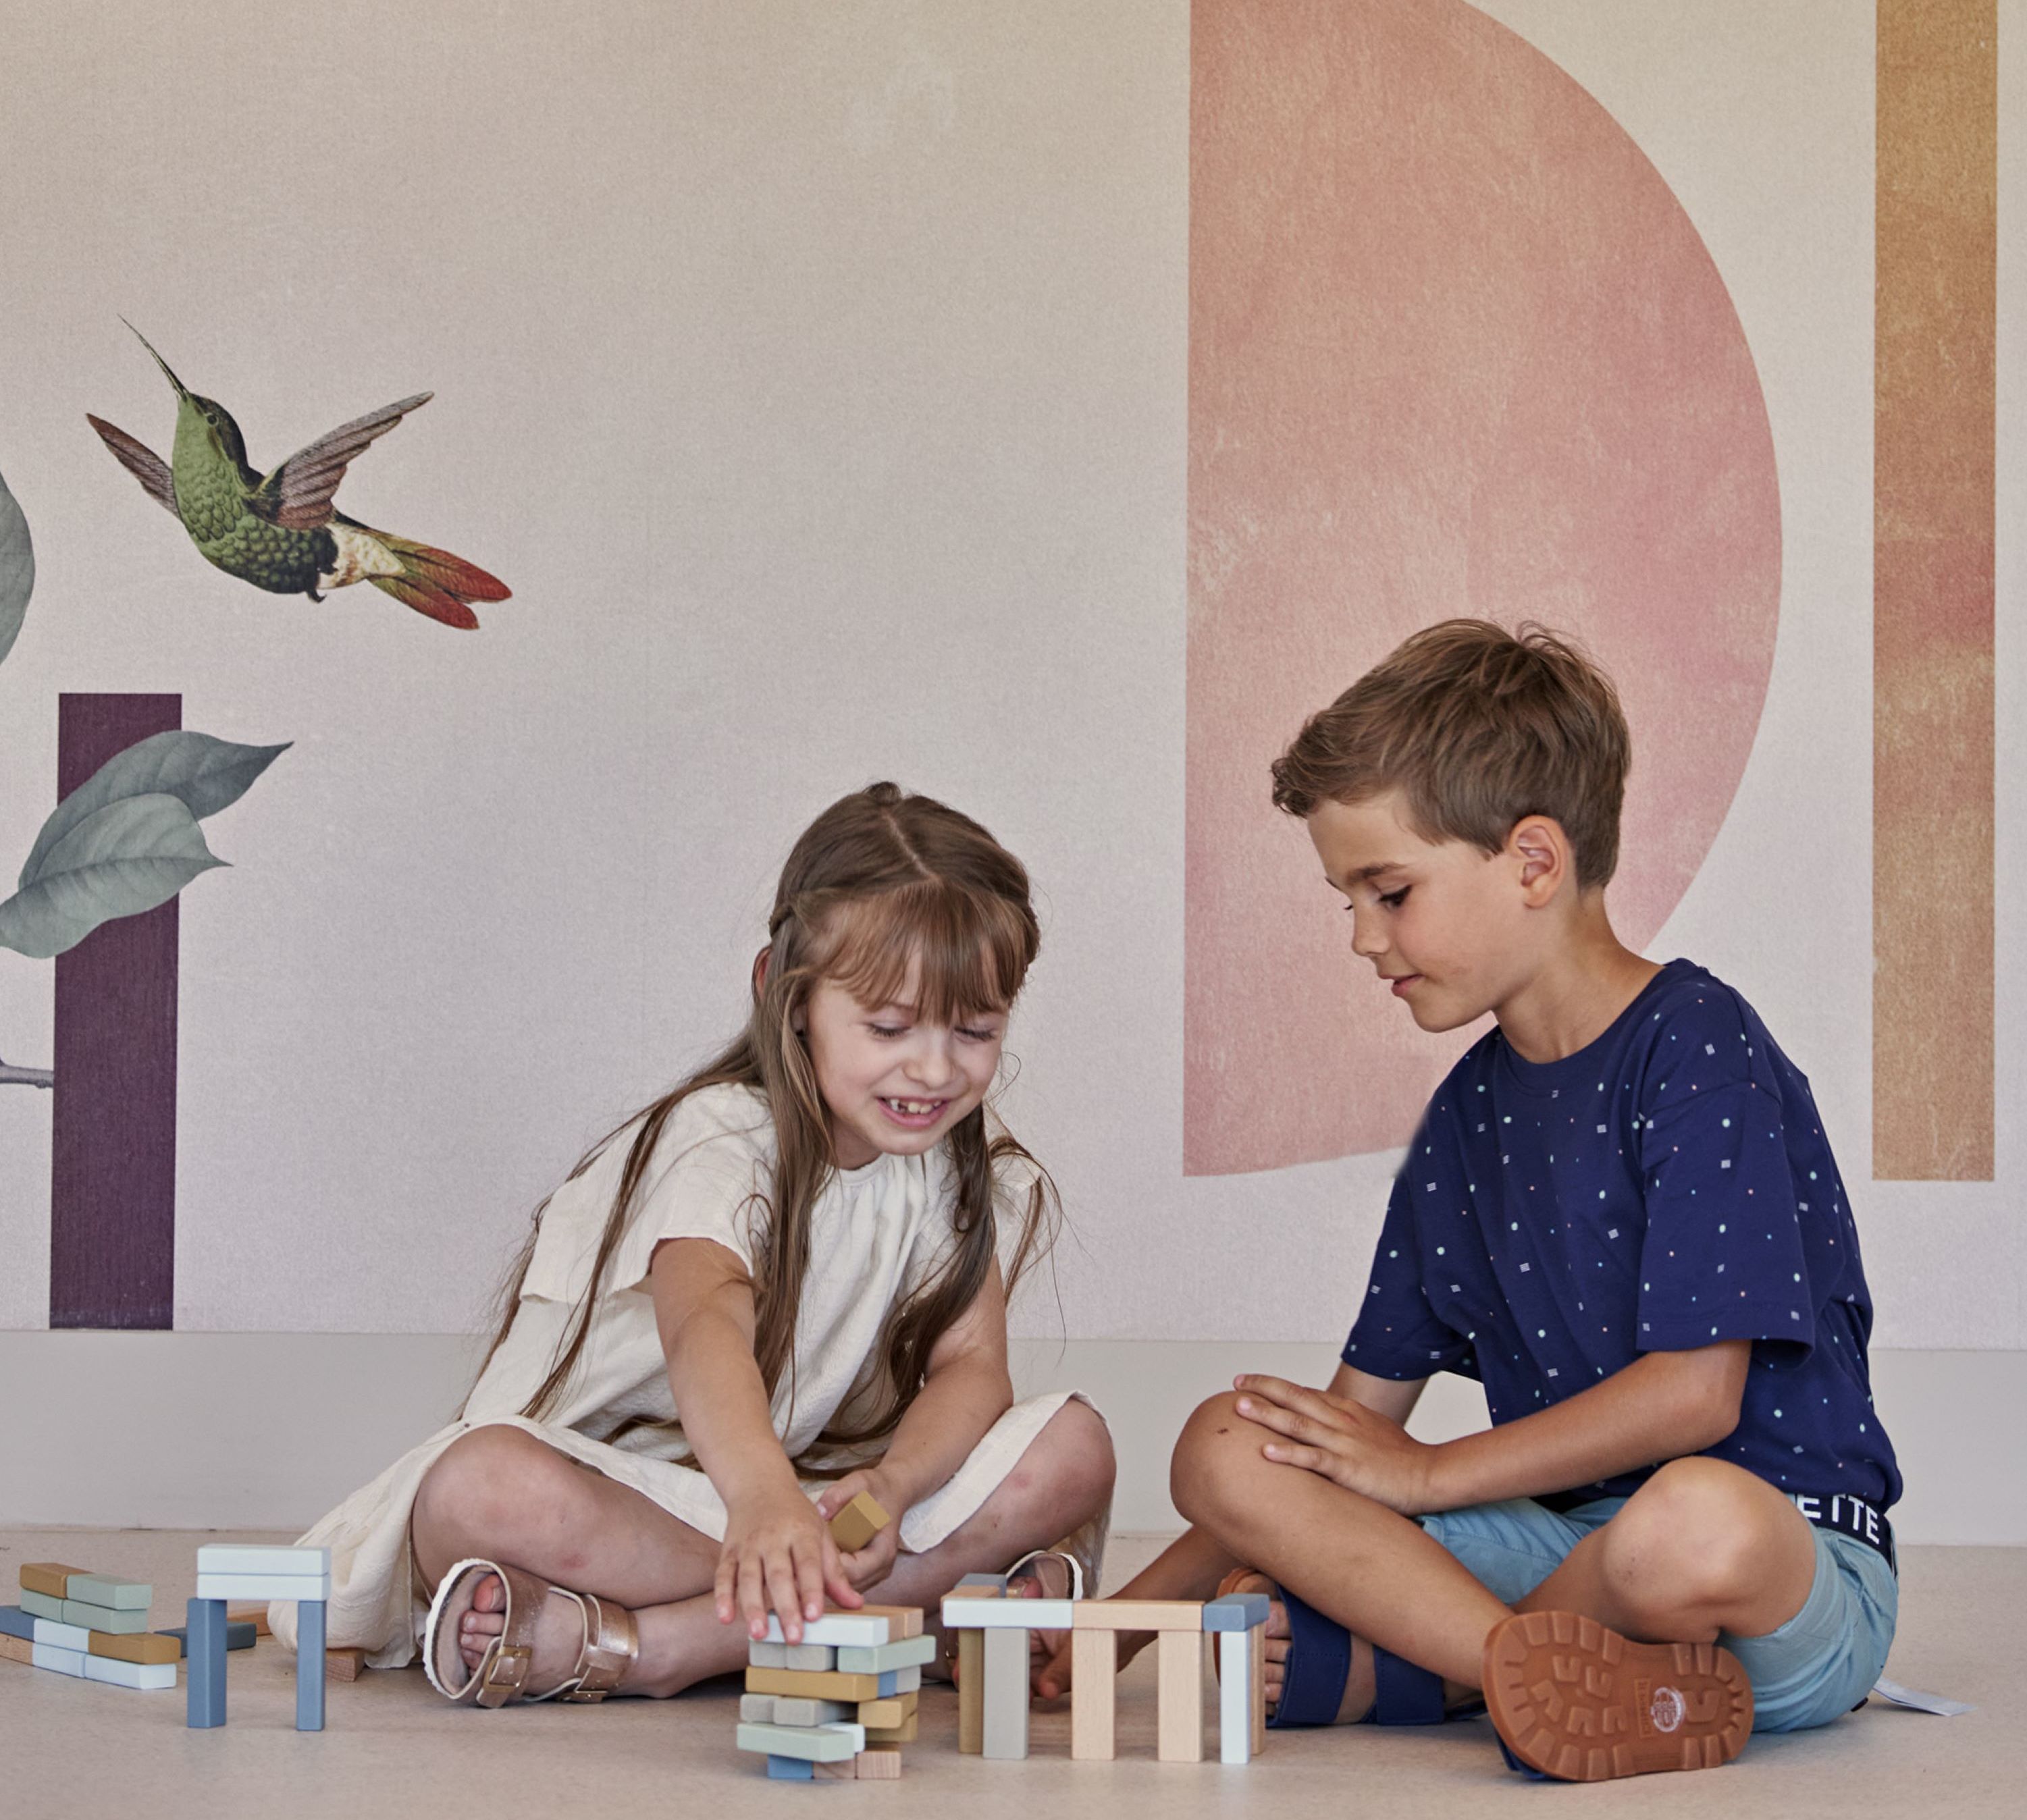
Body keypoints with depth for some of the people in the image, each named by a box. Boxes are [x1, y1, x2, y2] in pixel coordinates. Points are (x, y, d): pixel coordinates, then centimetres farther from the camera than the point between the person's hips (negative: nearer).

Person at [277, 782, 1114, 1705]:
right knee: (483, 1488, -38)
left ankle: (643, 1643, -30)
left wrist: (890, 1485, -33)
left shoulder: (963, 1164, 1)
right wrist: (763, 1497, -61)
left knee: (1071, 1451, -22)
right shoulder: (722, 1138, -18)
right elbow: (704, 1323, -40)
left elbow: (972, 1363, -9)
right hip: (599, 1481, -5)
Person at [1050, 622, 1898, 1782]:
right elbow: (1361, 1417, 15)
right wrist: (1132, 1613, 8)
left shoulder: (1699, 1049, -10)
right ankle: (1560, 1664, -25)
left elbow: (1694, 1390, -17)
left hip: (1796, 1552, -7)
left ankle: (1385, 1661, -17)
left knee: (1694, 1524, -43)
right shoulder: (1469, 1112, 13)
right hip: (1562, 1543, 7)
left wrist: (1427, 1474, -7)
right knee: (1225, 1448, -11)